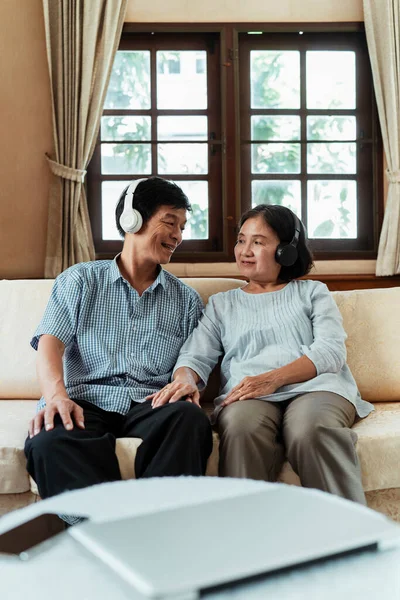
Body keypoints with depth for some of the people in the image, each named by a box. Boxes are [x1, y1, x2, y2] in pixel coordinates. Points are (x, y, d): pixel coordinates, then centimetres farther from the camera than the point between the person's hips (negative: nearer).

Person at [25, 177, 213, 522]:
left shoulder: (186, 299, 21)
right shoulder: (80, 281, 16)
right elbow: (51, 343, 1)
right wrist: (57, 395, -20)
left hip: (151, 406, 2)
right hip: (86, 402, -1)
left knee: (191, 418, -34)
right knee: (47, 441, -36)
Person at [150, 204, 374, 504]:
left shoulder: (312, 292, 21)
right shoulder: (221, 304, 26)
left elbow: (331, 351, 4)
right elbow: (195, 356, 12)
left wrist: (273, 378, -14)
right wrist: (185, 379, -15)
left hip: (315, 387, -1)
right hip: (247, 395, 1)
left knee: (311, 432, -38)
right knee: (241, 429, -37)